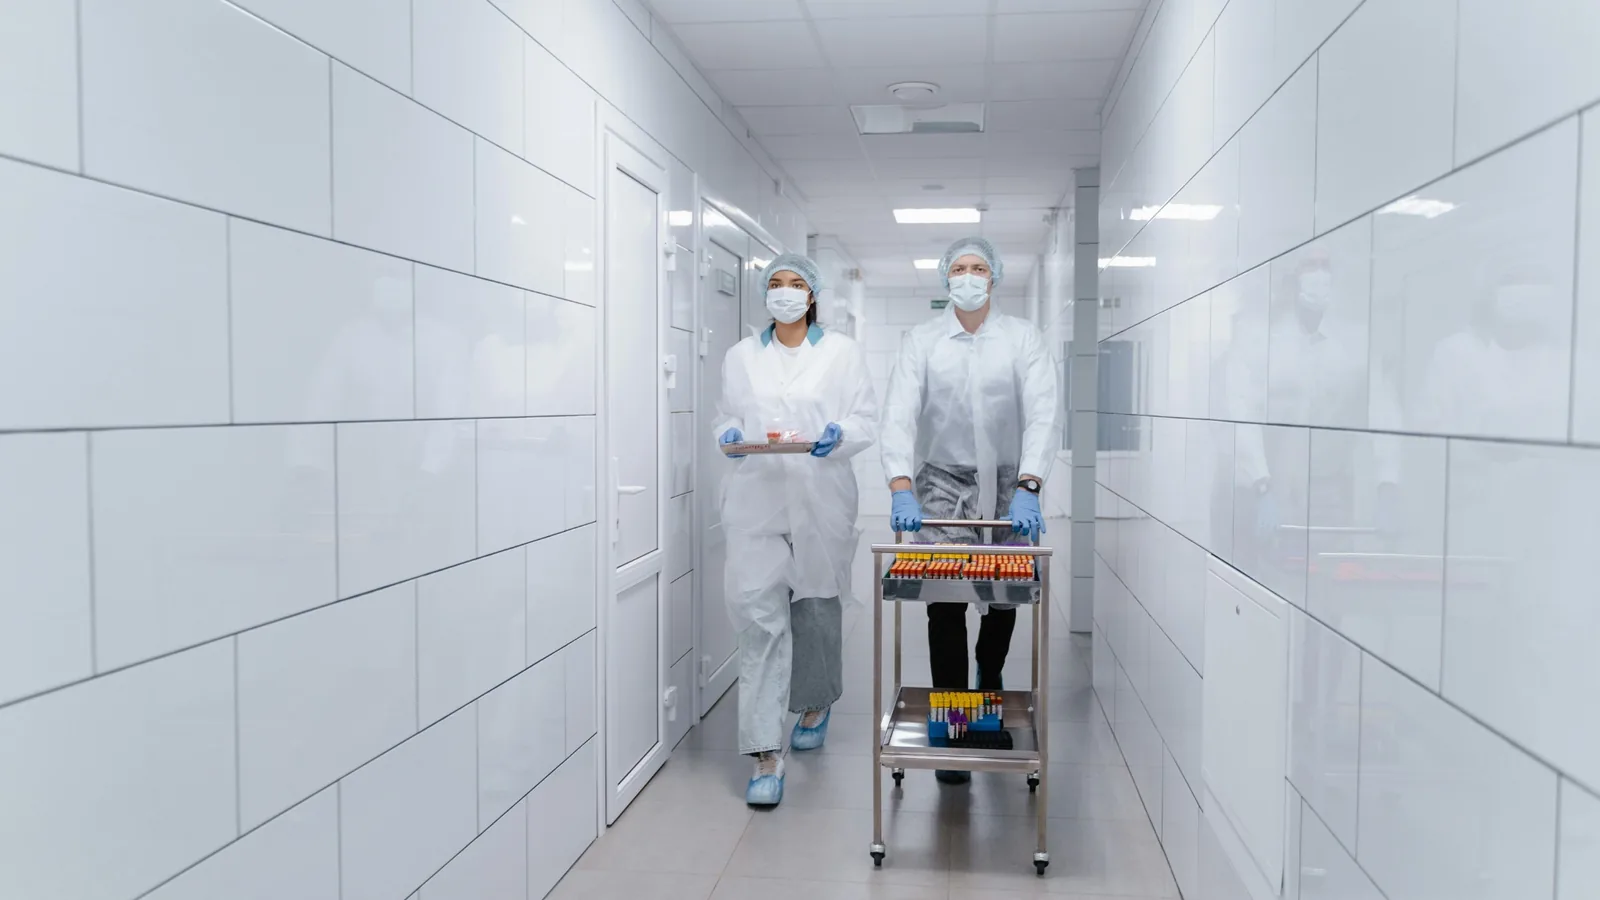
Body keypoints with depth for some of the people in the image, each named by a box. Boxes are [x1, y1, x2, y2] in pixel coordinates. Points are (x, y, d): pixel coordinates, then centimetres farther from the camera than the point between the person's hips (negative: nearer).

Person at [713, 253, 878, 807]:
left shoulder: (842, 353, 7)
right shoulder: (741, 356, 12)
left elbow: (867, 421, 4)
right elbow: (726, 416, 17)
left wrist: (839, 434, -17)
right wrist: (730, 435, -6)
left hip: (821, 503, 0)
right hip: (757, 502, 0)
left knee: (817, 610, 14)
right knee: (759, 615, -10)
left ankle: (815, 706, 41)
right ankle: (766, 754, -7)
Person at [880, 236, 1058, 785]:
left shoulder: (1022, 338, -3)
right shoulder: (922, 340, -2)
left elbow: (1042, 414, -14)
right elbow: (900, 414, -13)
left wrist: (1028, 488, -29)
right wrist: (902, 489, -28)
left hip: (1009, 484, 1)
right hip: (942, 482, -1)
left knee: (1005, 595, 11)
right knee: (945, 601, -8)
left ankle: (989, 680, 42)